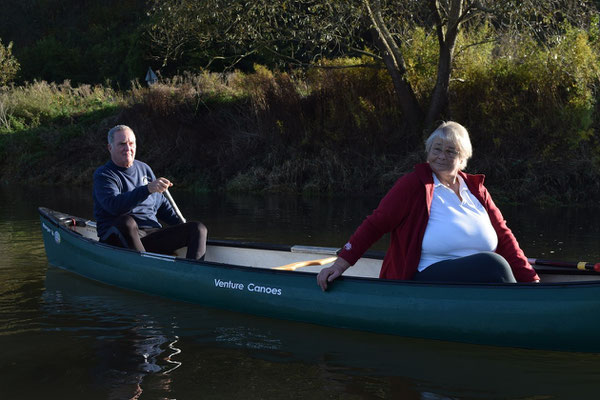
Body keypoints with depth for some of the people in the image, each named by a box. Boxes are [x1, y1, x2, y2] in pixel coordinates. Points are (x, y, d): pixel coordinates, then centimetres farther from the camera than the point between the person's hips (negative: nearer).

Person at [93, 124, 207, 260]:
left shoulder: (144, 168, 20)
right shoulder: (103, 175, 0)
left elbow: (161, 204, 29)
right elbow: (114, 205, -22)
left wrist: (183, 227, 14)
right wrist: (148, 189, -33)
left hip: (152, 234, 6)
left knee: (199, 228, -13)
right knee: (126, 221, -40)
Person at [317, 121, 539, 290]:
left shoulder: (475, 189, 17)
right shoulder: (414, 184, 1)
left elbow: (503, 236, 15)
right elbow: (375, 224, -5)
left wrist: (531, 280, 5)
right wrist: (340, 264, -15)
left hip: (478, 278, 5)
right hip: (426, 279, -5)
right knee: (491, 263, -28)